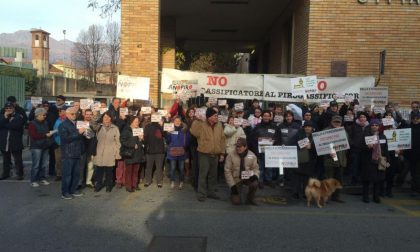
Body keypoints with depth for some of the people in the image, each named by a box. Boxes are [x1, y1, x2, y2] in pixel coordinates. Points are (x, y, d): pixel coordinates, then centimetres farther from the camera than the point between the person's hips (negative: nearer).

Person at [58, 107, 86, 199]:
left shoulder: (77, 124, 16)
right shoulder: (63, 125, -4)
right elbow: (65, 138, -17)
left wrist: (83, 133, 3)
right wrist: (78, 133, -20)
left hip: (77, 153, 6)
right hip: (68, 154, -6)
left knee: (76, 173, 10)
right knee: (67, 174, -2)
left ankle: (73, 190, 23)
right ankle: (65, 193, 8)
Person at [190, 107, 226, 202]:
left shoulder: (219, 125, 3)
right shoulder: (201, 125, -9)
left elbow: (222, 139, 7)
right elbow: (193, 131, -23)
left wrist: (222, 153, 4)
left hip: (215, 154, 5)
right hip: (204, 154, -4)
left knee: (213, 174, 14)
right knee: (203, 174, 0)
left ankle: (211, 192, 27)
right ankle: (202, 194, 10)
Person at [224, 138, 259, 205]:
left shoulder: (252, 155, -5)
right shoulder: (231, 155, -13)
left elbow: (256, 168, 5)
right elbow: (227, 171, -9)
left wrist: (255, 175, -20)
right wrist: (232, 185, -13)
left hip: (248, 178, 2)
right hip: (236, 179, -2)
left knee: (255, 184, -33)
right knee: (236, 202, -14)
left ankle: (250, 199, -3)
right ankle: (234, 193, 24)